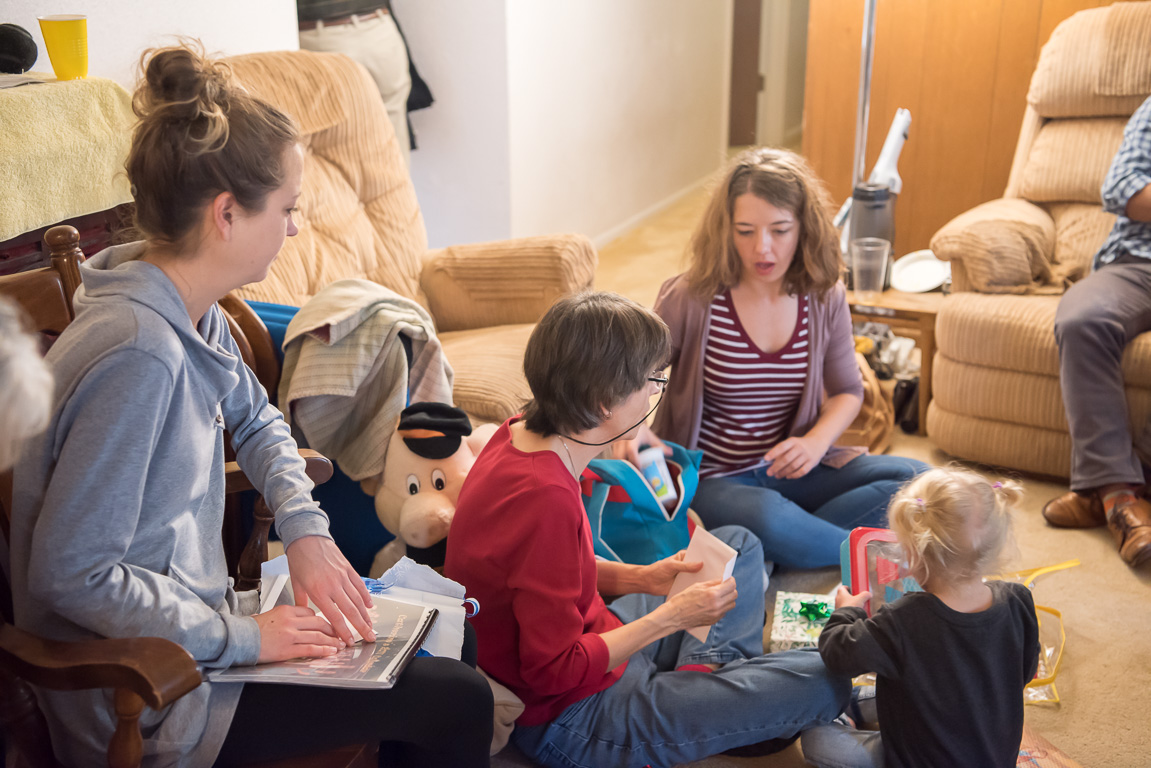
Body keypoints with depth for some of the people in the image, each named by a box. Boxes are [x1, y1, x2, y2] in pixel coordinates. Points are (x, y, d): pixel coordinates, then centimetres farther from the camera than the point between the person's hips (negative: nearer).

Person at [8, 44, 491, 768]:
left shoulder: (195, 314, -2)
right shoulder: (137, 355, -31)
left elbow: (254, 418, 18)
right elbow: (70, 574, -29)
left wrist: (306, 529, 2)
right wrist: (240, 638, -21)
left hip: (193, 621, 9)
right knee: (458, 703, -9)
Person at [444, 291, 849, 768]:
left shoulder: (520, 434, -4)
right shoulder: (545, 497, -33)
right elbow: (555, 673, -27)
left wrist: (639, 577, 0)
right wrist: (671, 617, -18)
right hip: (567, 725, -9)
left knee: (737, 544, 22)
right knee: (824, 680, -13)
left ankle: (704, 674, 7)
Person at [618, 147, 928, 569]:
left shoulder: (825, 298, -1)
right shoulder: (689, 298, -12)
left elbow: (847, 391, 12)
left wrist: (816, 441, -8)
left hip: (790, 468, 5)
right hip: (711, 479, -4)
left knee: (917, 478, -13)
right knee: (766, 518, -38)